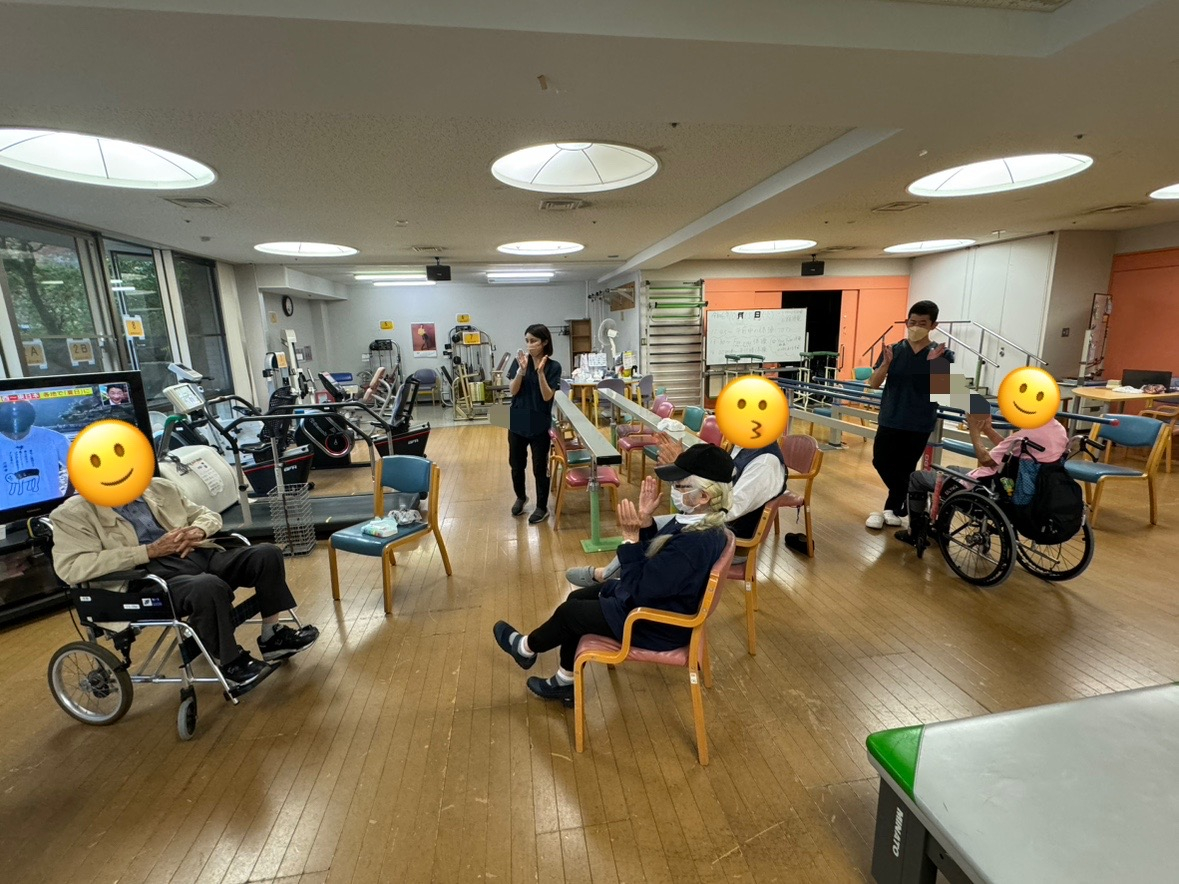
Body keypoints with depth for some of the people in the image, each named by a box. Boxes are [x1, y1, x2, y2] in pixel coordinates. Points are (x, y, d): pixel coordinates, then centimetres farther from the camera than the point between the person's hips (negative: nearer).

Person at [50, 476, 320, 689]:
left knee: (266, 553, -17)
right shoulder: (74, 513, 3)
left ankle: (272, 635, -3)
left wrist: (198, 530, -2)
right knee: (209, 587, -38)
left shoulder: (160, 487, 18)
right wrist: (150, 551, -16)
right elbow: (70, 568, -12)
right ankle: (230, 660, -12)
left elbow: (208, 514, 24)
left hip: (199, 554, 6)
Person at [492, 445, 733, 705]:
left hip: (657, 625, -9)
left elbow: (638, 591, -29)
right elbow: (652, 557, 3)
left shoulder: (691, 545, -36)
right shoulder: (704, 524, -6)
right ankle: (566, 683, 30)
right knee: (577, 599, 15)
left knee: (569, 612, 4)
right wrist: (645, 520, -12)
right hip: (655, 599, 9)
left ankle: (526, 648, 36)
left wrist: (631, 537, -29)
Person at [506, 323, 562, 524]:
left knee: (540, 467, 4)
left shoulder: (553, 366, -7)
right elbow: (512, 390, -8)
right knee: (516, 465, 14)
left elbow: (547, 396, -14)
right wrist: (522, 370, -22)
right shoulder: (520, 361, -1)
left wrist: (540, 372, -24)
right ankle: (520, 497, 40)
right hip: (517, 422, 3)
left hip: (540, 424, -3)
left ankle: (542, 507, 21)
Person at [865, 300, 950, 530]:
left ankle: (892, 508, 25)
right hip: (890, 420, 2)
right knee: (881, 462, 2)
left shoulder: (941, 354, -4)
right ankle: (905, 501, 24)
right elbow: (873, 384, -5)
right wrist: (886, 363, -22)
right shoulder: (893, 350, -1)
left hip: (919, 424, -2)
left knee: (904, 469, 6)